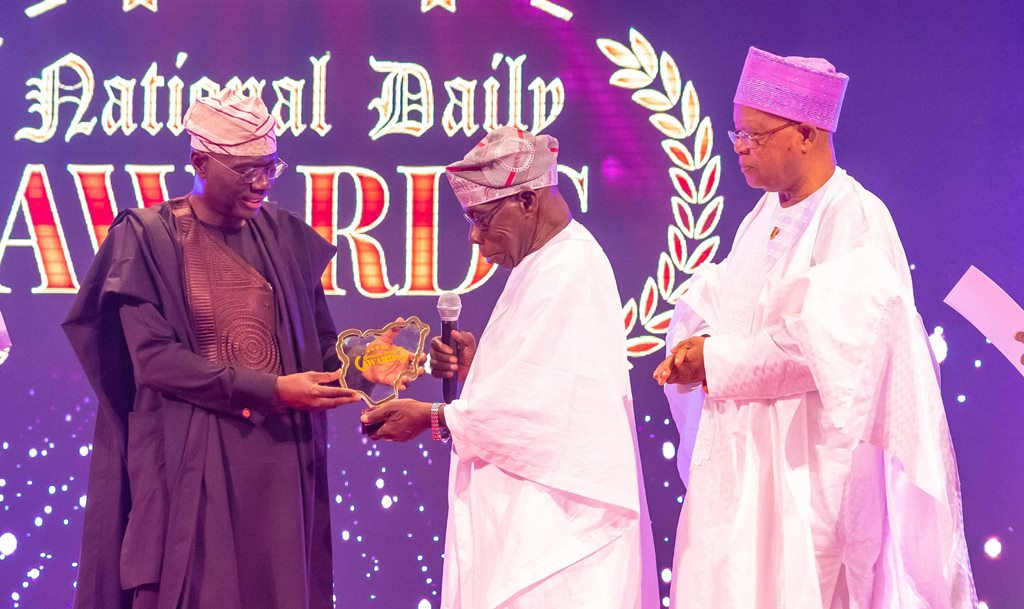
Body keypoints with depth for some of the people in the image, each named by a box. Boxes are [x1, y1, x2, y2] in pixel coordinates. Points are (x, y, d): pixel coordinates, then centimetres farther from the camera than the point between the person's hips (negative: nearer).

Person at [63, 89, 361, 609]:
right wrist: (270, 389, -19)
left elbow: (319, 339, 8)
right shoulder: (149, 237, -6)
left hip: (282, 453, 4)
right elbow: (154, 358, -14)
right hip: (193, 457, -4)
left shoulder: (283, 234, 7)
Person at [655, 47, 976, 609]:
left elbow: (829, 341, -24)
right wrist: (694, 348, -9)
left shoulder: (856, 220, -13)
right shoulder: (764, 216, 11)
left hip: (811, 471, -7)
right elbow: (706, 300, 13)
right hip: (742, 462, 7)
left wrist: (717, 359, -17)